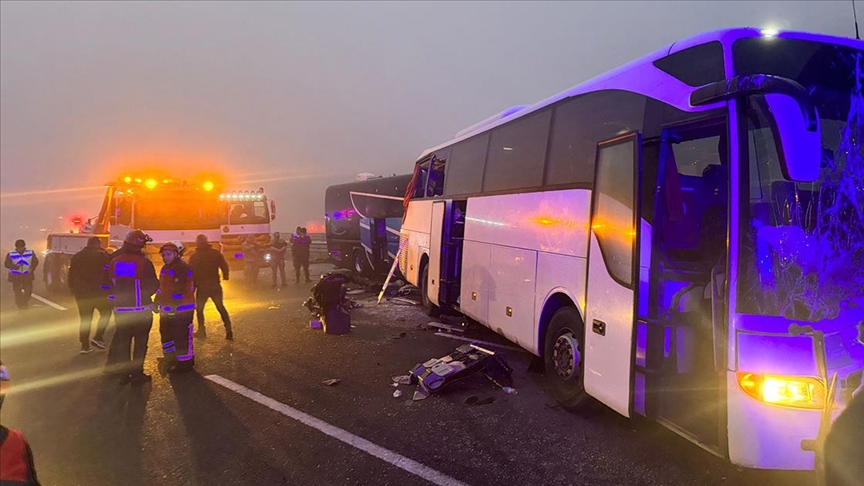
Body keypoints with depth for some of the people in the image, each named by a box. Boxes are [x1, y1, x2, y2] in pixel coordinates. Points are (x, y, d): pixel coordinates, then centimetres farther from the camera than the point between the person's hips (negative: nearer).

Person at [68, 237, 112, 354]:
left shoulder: (76, 257, 10)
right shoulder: (103, 256, -6)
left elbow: (71, 277, 12)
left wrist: (74, 290, 18)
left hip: (81, 293, 4)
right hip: (99, 292, -4)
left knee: (85, 318, 11)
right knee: (106, 312, 14)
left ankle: (85, 345, 10)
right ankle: (98, 337, 0)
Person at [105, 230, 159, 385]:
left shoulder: (114, 261, 0)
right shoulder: (144, 262, -16)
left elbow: (110, 284, 8)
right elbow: (153, 286, -12)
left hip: (121, 309, 5)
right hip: (141, 309, -4)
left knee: (122, 340, 14)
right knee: (140, 341, 6)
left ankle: (123, 373, 19)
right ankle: (137, 373, 8)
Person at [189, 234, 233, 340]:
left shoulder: (194, 257, -6)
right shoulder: (216, 254, -2)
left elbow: (191, 274, -6)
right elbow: (224, 267, 0)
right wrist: (225, 276, 21)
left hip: (202, 287, -2)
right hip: (215, 286, 2)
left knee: (199, 308, 16)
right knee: (221, 308, 11)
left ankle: (201, 331, 14)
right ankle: (228, 330, 3)